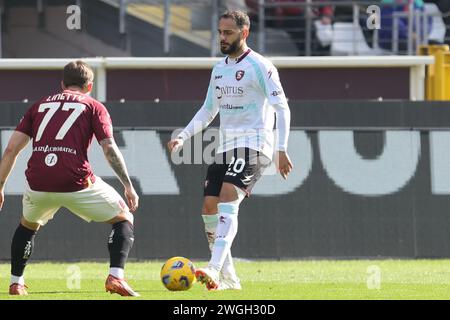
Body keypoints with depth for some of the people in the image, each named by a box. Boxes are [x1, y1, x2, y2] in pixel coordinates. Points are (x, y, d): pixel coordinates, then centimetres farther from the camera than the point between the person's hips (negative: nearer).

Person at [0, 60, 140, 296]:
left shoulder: (40, 105, 23)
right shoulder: (94, 107, 14)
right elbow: (109, 149, 0)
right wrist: (128, 186, 3)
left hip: (37, 184, 3)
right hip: (77, 183, -3)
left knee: (29, 224, 35)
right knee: (124, 219, 14)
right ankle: (115, 277, -5)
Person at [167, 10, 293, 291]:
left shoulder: (260, 67, -7)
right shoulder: (219, 70, 17)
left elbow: (281, 108, -11)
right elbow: (208, 111, 25)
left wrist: (282, 149, -20)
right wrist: (183, 137, 13)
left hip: (253, 146, -8)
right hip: (226, 148, 8)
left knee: (227, 201, -24)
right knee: (209, 208, 2)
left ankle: (214, 270, -36)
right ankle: (228, 279, 10)